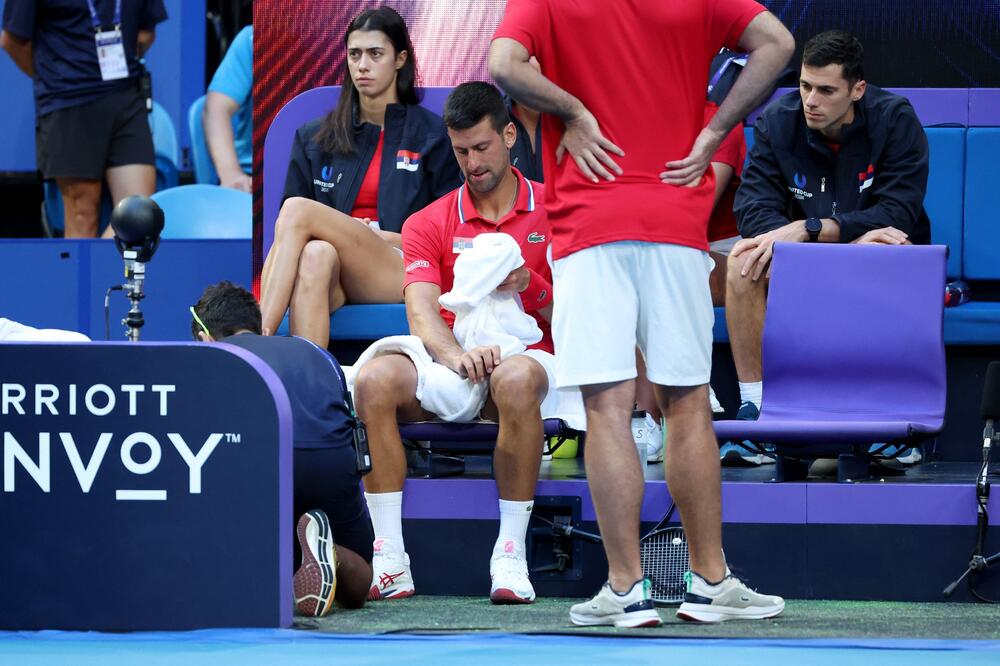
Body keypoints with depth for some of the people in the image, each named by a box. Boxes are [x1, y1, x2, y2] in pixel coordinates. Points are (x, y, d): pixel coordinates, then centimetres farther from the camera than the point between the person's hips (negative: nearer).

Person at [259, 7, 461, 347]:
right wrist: (350, 233, -2)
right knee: (315, 254, -38)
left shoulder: (433, 136, 14)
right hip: (337, 282, 2)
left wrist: (383, 236, -5)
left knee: (298, 210, -28)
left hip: (399, 271, -2)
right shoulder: (315, 138, 23)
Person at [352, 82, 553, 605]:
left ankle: (510, 555, -35)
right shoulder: (428, 224, 9)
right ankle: (389, 560, -32)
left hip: (525, 356, -2)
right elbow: (422, 311, -8)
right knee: (376, 378, -30)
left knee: (515, 379, -40)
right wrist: (455, 356, -29)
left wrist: (530, 285, -17)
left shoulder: (550, 212, 7)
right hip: (449, 368, 2)